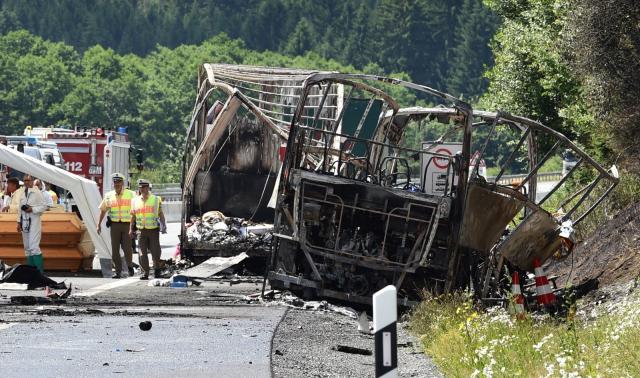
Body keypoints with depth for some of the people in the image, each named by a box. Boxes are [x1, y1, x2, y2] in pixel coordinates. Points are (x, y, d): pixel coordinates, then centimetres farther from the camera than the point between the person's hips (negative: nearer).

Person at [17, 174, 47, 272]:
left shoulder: (37, 193, -8)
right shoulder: (22, 193, 11)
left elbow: (44, 206, -8)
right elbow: (20, 209, 16)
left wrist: (32, 209, -19)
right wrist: (19, 222, 13)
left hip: (34, 222, -7)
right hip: (24, 222, 7)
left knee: (34, 247, -14)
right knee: (27, 248, 9)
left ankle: (40, 270, -11)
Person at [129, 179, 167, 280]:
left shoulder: (156, 200, 4)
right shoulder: (135, 201, 9)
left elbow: (161, 214, 6)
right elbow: (133, 216, 16)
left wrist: (163, 226, -5)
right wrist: (131, 229, 10)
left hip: (153, 230, -2)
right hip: (141, 230, 2)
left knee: (155, 251, -2)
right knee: (142, 253, -4)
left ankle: (157, 269, 21)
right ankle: (145, 273, 0)